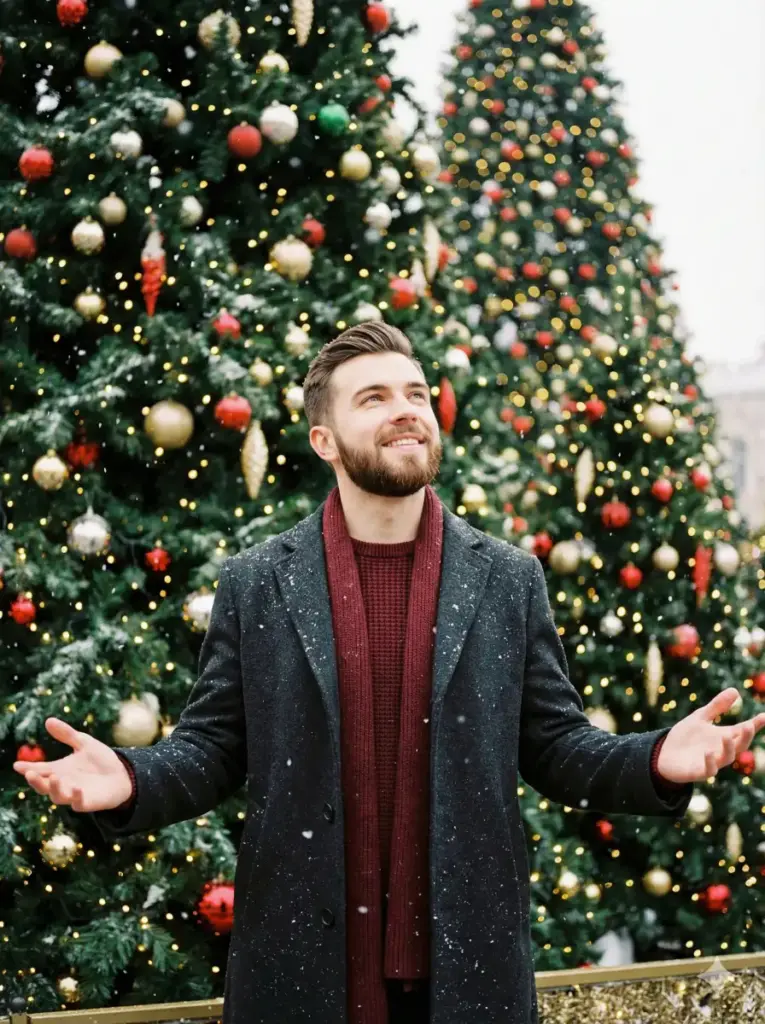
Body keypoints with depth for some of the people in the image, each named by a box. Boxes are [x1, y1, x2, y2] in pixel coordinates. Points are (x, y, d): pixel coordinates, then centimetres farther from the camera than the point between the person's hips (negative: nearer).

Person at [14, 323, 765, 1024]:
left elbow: (555, 747, 5)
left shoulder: (509, 579, 3)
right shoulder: (254, 584, 1)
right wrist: (131, 780, -16)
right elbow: (212, 748, 4)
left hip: (467, 963, 1)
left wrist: (655, 761, -13)